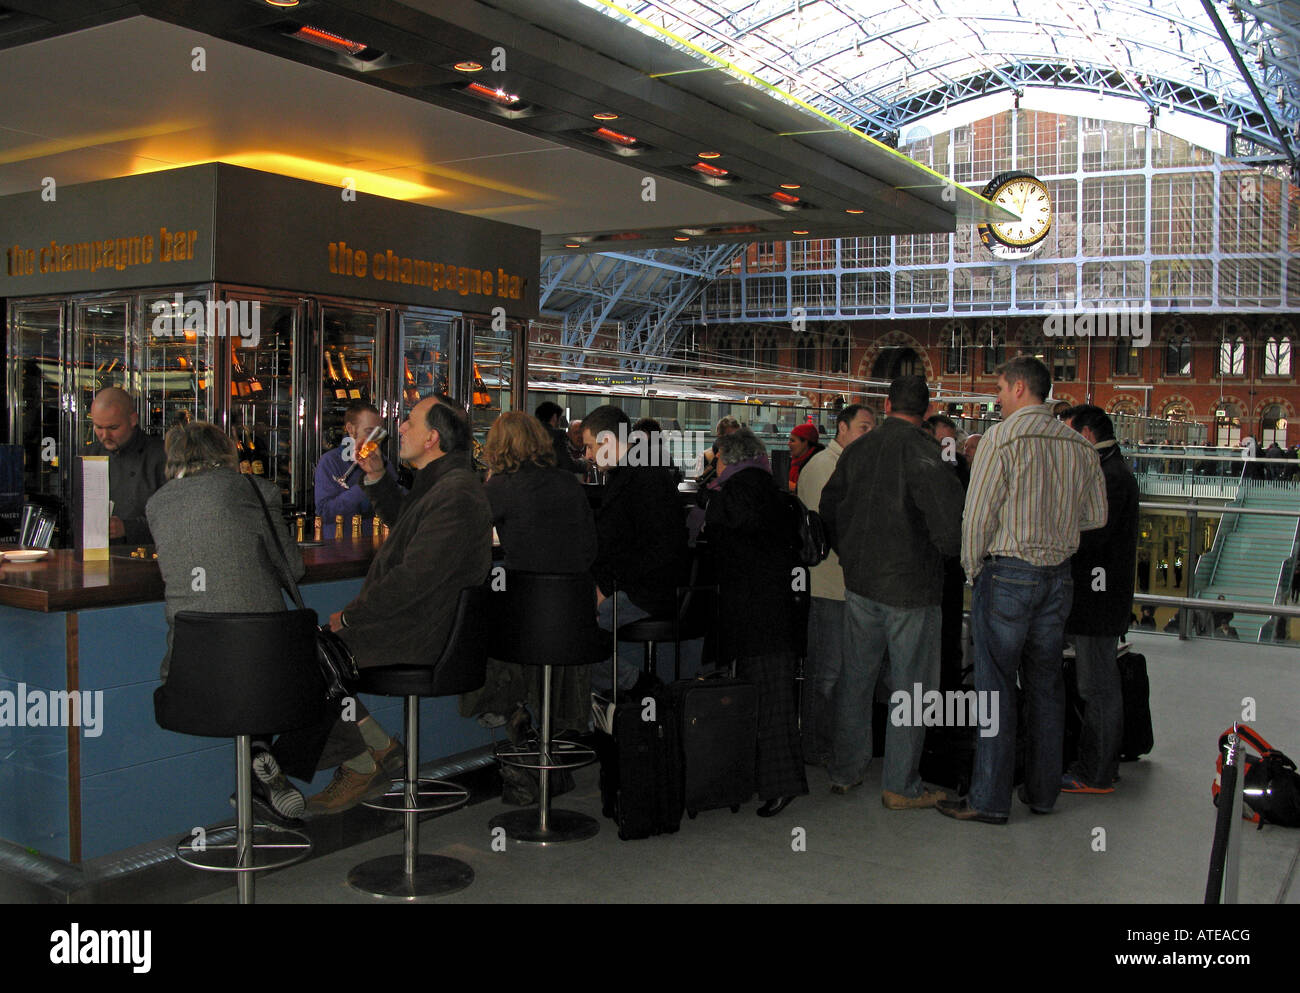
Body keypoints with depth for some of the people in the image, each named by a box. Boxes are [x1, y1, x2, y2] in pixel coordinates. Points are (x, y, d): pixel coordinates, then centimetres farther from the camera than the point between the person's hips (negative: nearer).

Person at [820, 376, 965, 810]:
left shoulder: (856, 450, 6)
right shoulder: (921, 449, -14)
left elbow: (829, 510, 13)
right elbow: (946, 500, -29)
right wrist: (949, 547, -11)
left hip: (860, 583, 6)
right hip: (911, 586, -6)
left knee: (855, 680, 15)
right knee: (912, 687, 4)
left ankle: (845, 772, 26)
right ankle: (901, 787, 10)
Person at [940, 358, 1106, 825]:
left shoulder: (1001, 438, -11)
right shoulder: (1079, 445, 6)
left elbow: (978, 513, -12)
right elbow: (1096, 515, 12)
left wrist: (973, 568, 2)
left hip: (1008, 573, -6)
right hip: (1059, 575, 6)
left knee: (996, 686, 0)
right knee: (1046, 684, 14)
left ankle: (990, 799, 4)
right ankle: (1043, 790, 23)